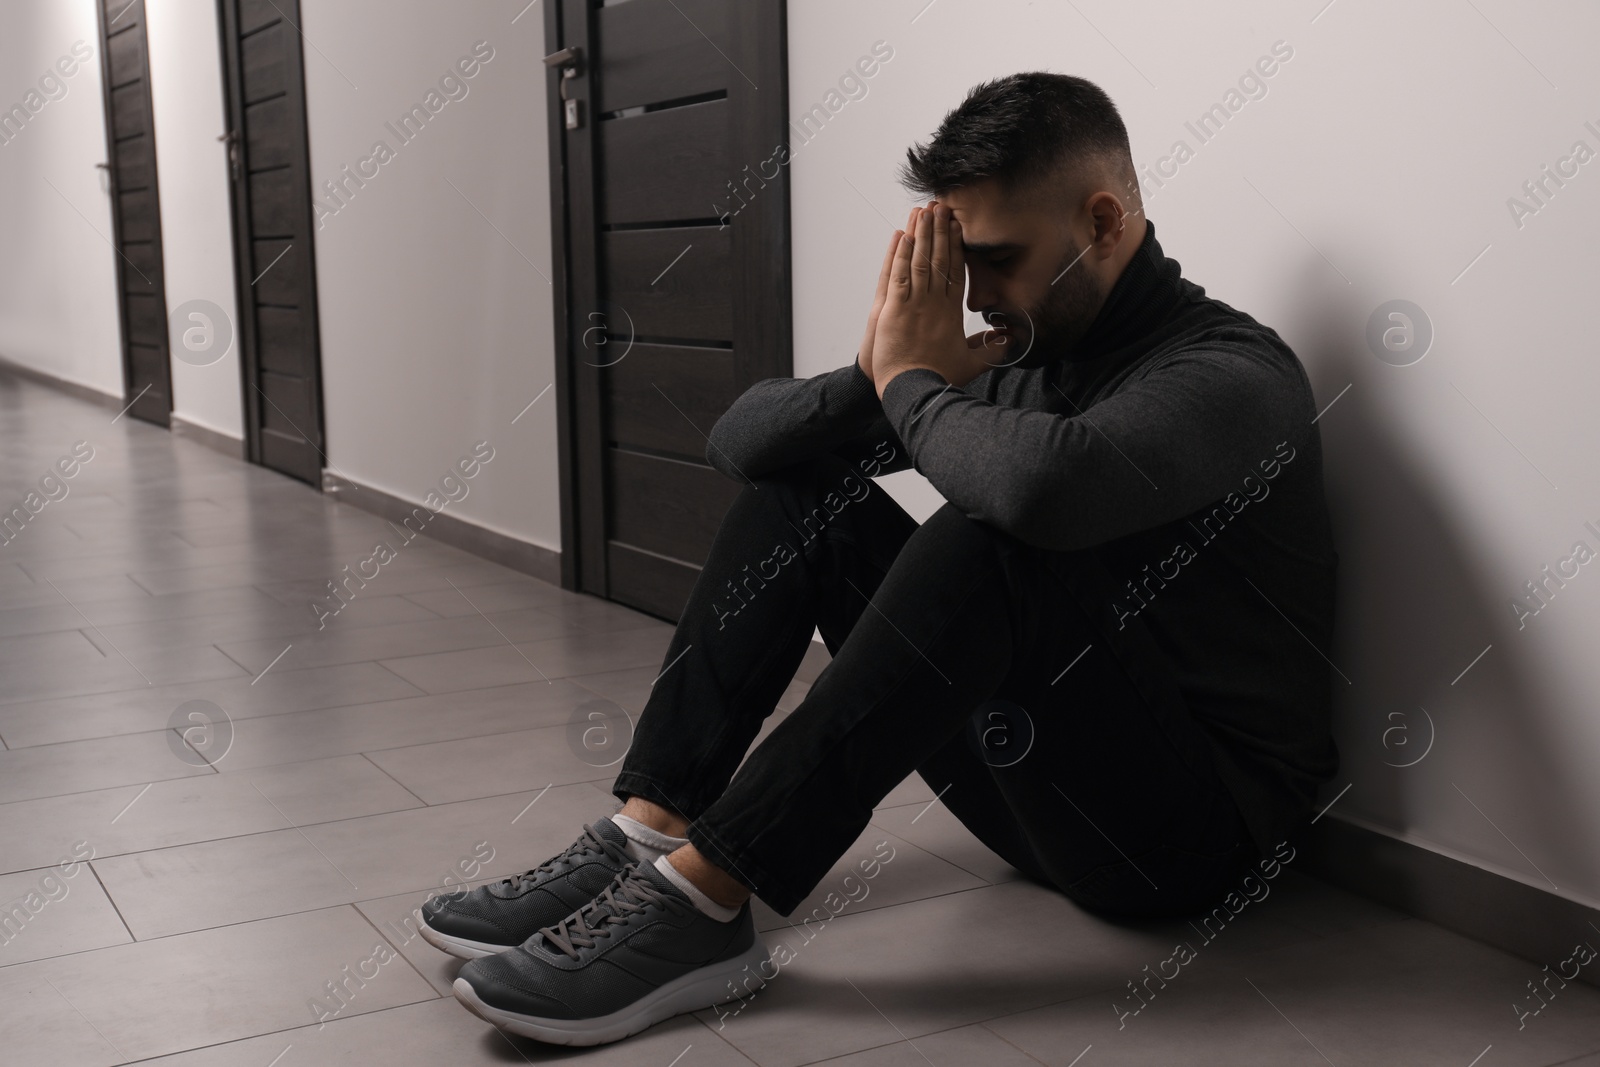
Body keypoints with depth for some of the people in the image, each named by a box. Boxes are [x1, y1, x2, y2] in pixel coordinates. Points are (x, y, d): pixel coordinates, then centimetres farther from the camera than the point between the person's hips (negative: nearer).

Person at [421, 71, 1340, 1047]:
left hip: (1195, 826, -7)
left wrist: (913, 383, -21)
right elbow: (742, 436, 4)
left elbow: (1048, 482, -42)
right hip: (1034, 776, 7)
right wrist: (877, 374, -16)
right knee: (799, 483, 0)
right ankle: (649, 836, -12)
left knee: (989, 545, -33)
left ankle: (702, 896, -29)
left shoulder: (1232, 373, -17)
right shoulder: (1017, 352, 5)